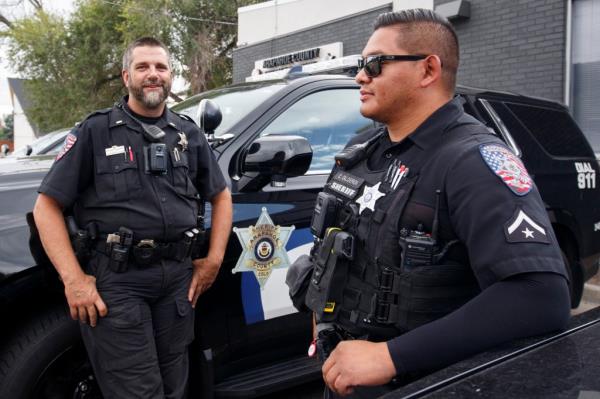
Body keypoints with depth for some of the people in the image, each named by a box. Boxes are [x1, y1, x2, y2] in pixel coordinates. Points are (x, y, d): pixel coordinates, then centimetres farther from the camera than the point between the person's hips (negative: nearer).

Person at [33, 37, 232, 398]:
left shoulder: (189, 134, 12)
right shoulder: (95, 132, 0)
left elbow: (221, 195, 19)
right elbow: (47, 205, -2)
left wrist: (214, 259, 8)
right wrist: (73, 279, -11)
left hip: (178, 276, 4)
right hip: (115, 279, -4)